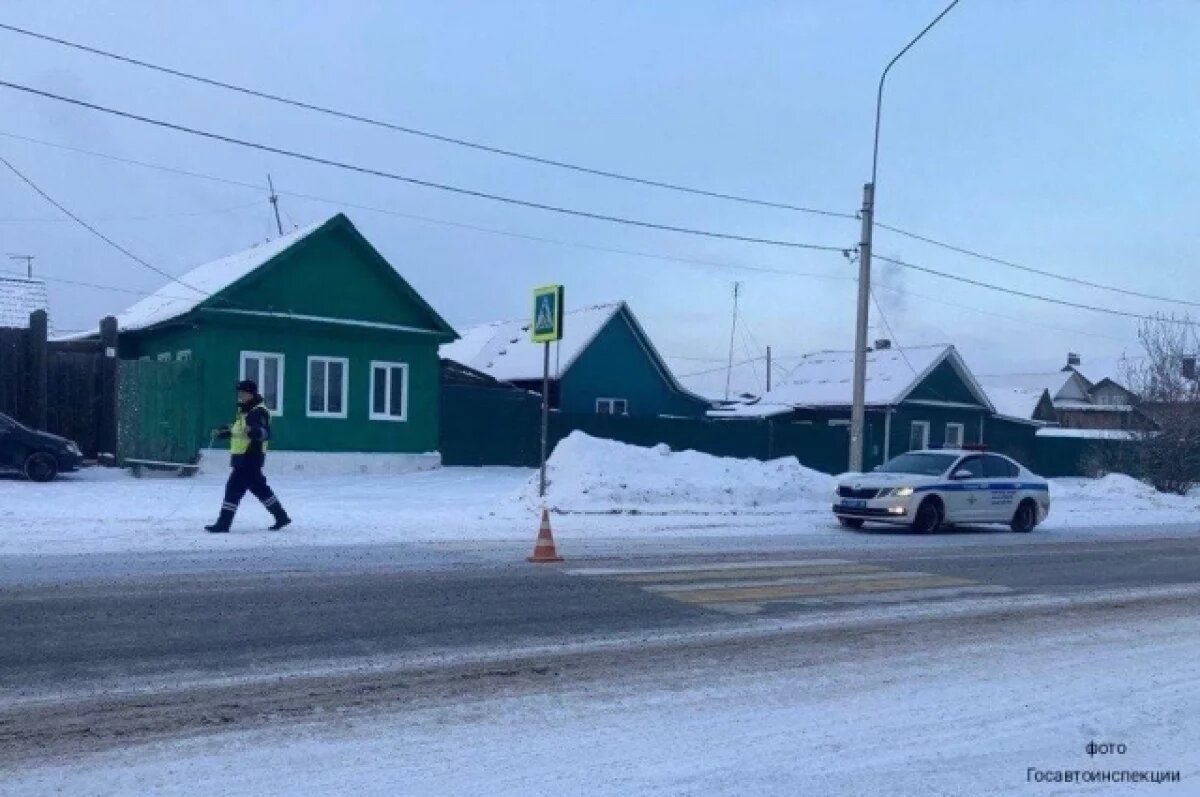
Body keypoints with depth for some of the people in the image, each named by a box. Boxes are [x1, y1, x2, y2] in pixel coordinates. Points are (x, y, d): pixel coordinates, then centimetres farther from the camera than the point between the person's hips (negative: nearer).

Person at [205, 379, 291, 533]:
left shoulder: (259, 411, -13)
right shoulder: (243, 410, 18)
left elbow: (265, 433, -25)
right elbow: (235, 430, 32)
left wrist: (252, 431, -44)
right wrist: (221, 432, 17)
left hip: (251, 457, -10)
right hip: (242, 457, 10)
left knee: (234, 488, -9)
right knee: (259, 488, 15)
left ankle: (223, 523, -6)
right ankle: (281, 517, 23)